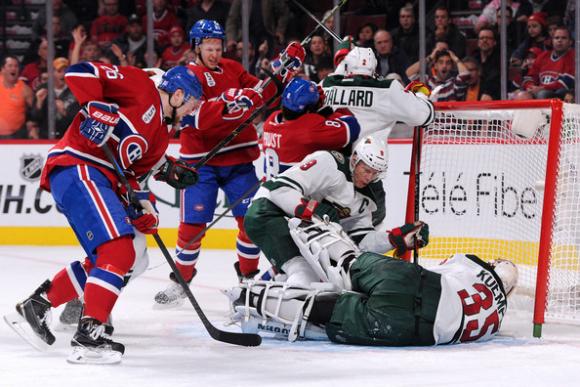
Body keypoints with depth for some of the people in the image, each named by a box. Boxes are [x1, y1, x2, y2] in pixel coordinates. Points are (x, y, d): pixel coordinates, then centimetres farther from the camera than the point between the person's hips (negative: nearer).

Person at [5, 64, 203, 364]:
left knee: (105, 259, 15)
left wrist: (140, 206, 1)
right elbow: (79, 72, -11)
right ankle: (88, 337, -22)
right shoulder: (139, 86, -3)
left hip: (103, 180, 10)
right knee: (119, 253, -19)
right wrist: (97, 108, -23)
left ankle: (37, 305, 25)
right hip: (77, 170, -10)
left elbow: (130, 171, 18)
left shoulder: (160, 133, 22)